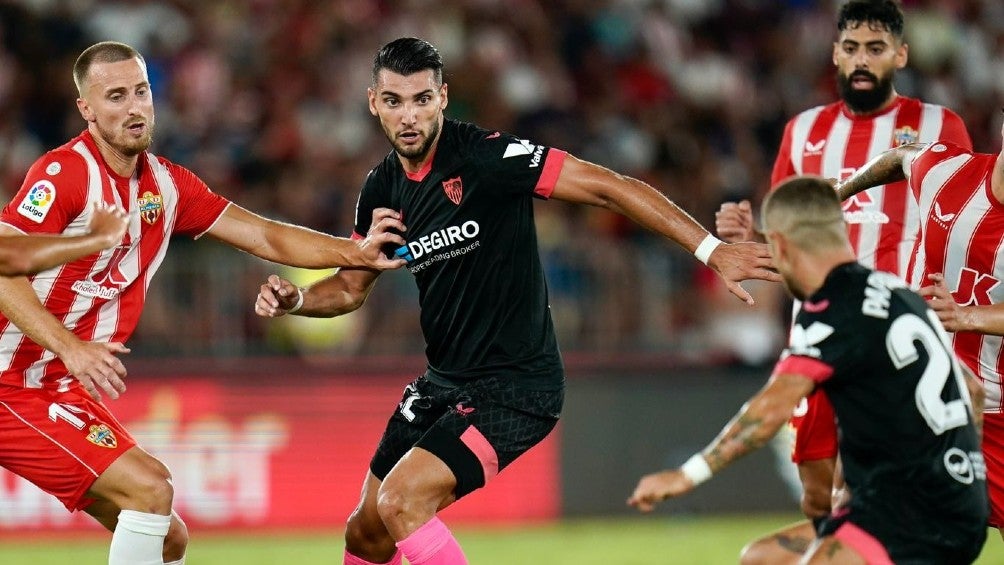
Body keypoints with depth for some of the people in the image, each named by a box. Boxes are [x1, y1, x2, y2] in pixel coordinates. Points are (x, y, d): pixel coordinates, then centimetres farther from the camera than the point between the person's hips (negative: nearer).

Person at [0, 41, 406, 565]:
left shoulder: (166, 184, 9)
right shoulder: (64, 172, -15)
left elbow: (266, 238, 12)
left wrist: (355, 252, -1)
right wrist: (70, 347, -36)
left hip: (64, 390, 9)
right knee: (151, 488, -21)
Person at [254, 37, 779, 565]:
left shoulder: (482, 156, -19)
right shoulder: (382, 189, 3)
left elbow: (609, 187, -21)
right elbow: (351, 287, 18)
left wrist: (712, 249, -27)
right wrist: (294, 299, -3)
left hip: (515, 387, -8)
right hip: (443, 382, 8)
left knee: (400, 502, -23)